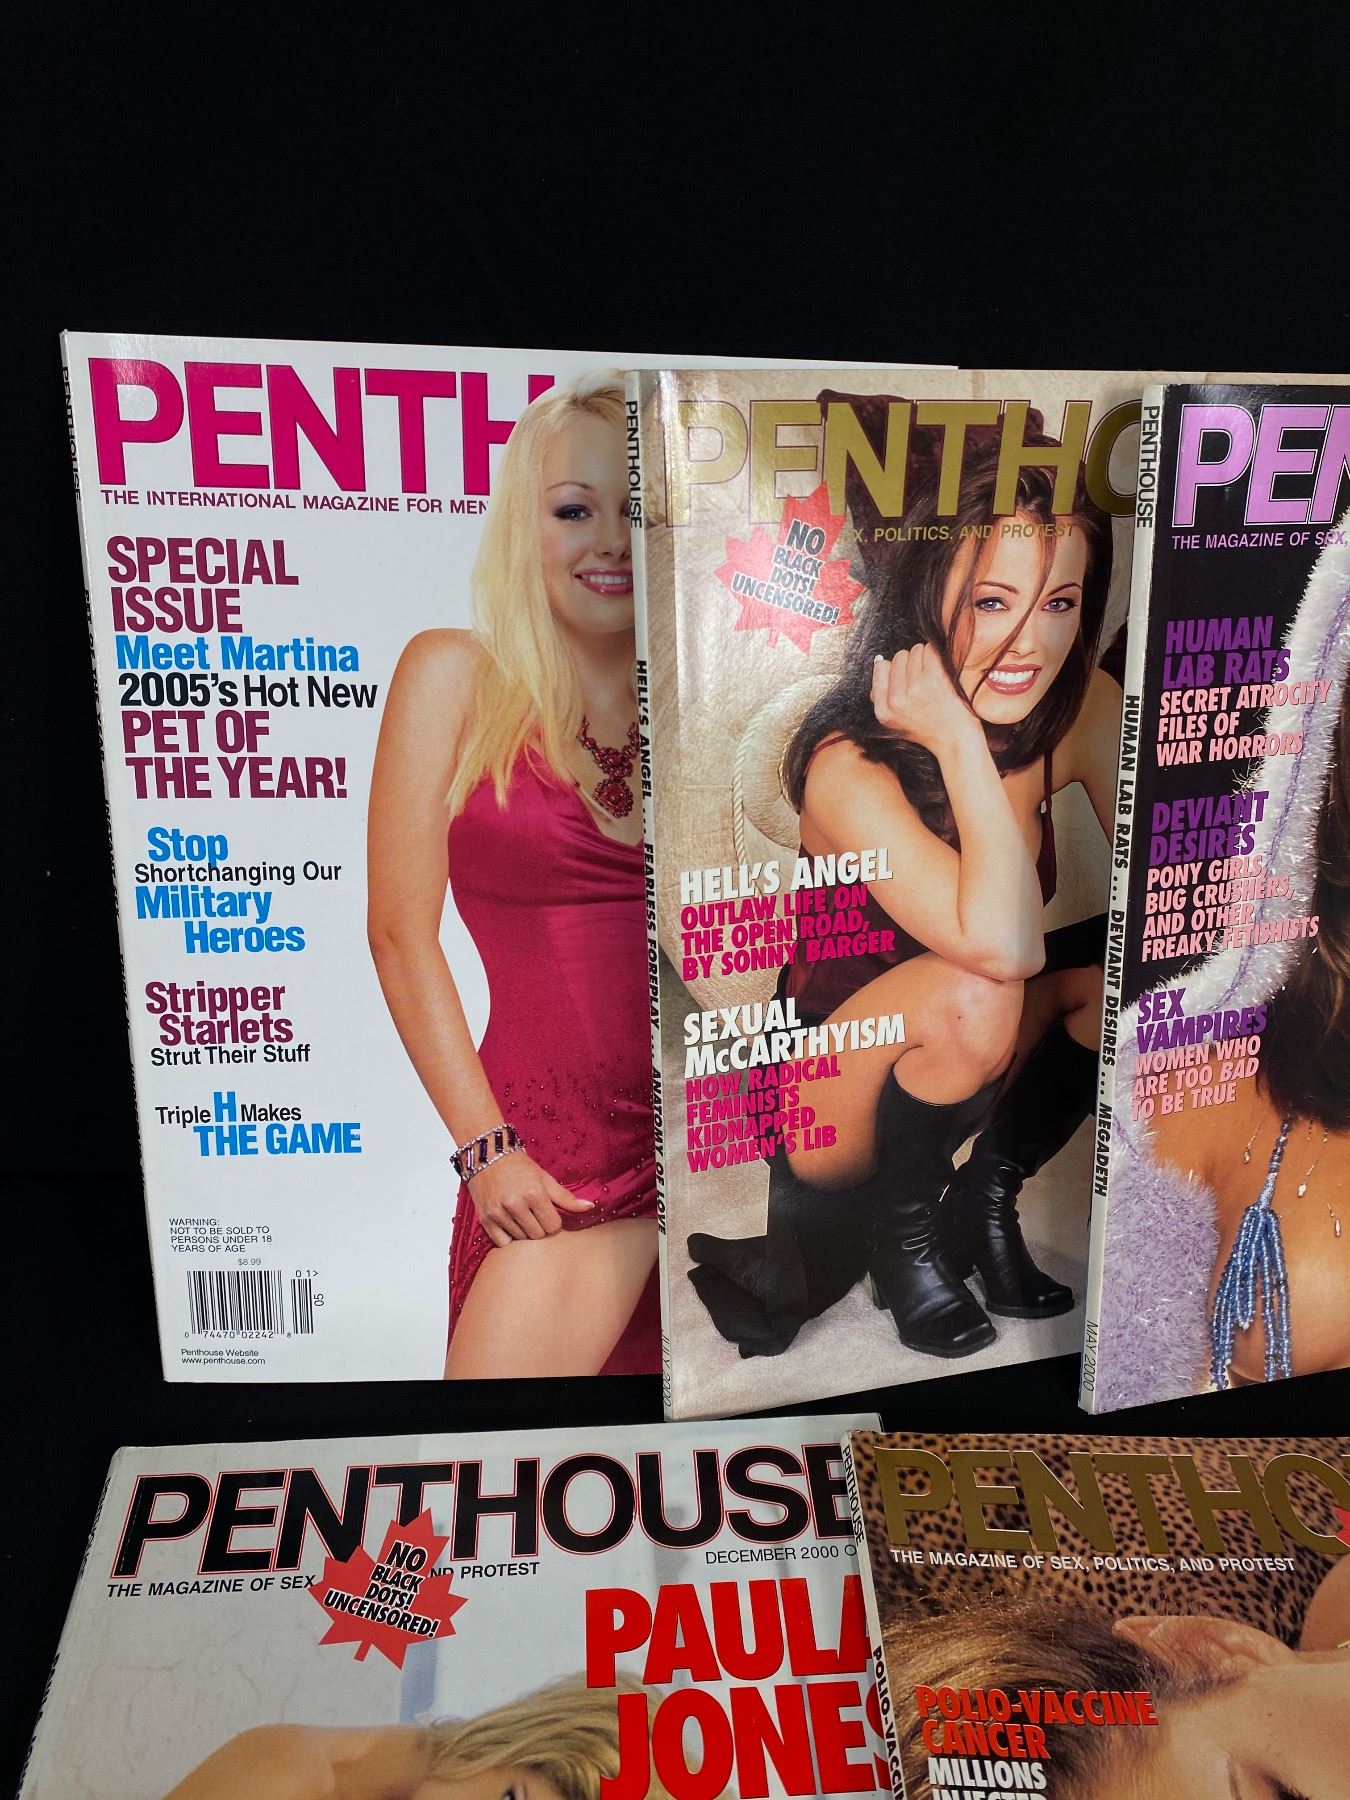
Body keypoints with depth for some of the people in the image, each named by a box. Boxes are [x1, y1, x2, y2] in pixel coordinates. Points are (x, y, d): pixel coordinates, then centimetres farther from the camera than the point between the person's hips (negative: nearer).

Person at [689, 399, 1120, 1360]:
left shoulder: (1081, 708, -10)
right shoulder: (850, 766, -28)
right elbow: (1001, 944, -39)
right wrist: (960, 741, -36)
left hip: (968, 1066, 6)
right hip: (828, 1097, -5)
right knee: (971, 992, -34)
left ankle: (988, 1194, 4)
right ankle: (900, 1221, -4)